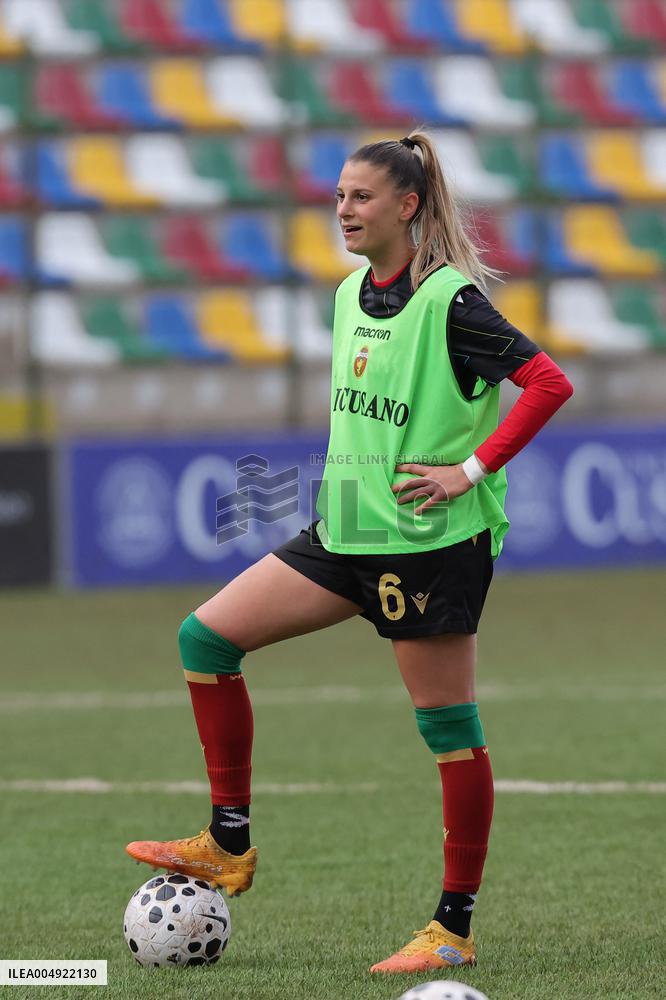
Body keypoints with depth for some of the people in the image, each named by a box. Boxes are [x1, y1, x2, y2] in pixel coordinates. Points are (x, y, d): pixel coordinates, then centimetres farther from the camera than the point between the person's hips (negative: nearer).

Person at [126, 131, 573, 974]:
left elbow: (549, 384, -19)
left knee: (447, 725, -2)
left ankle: (454, 928, 7)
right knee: (205, 636, 0)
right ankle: (228, 845, 7)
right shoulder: (350, 296, 11)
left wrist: (472, 469, -19)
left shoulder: (448, 301, -14)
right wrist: (351, 466, 14)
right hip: (348, 528, 8)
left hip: (431, 538, -8)